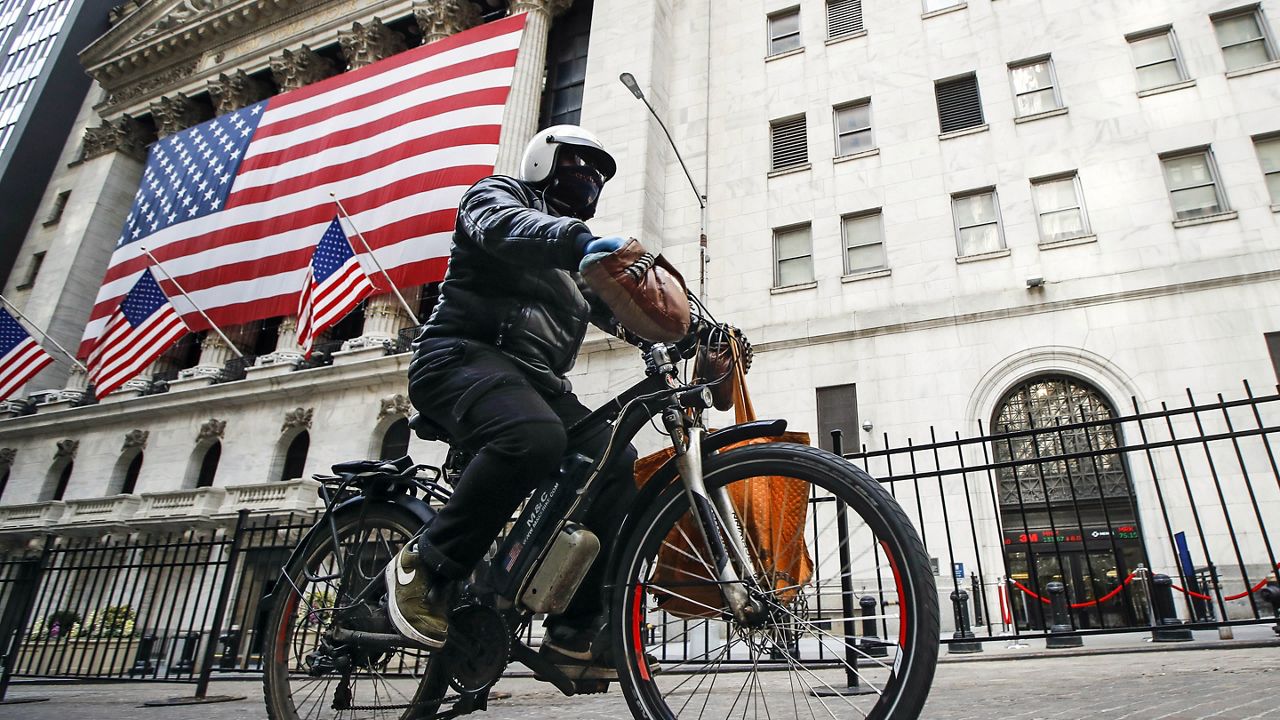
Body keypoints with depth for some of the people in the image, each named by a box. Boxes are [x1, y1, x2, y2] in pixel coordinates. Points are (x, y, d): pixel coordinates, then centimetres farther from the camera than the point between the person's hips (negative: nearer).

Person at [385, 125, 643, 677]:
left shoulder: (576, 260, 30)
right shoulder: (499, 194, 9)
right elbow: (505, 228, -17)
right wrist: (580, 240, -36)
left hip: (535, 378, 7)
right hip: (464, 356, -7)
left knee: (617, 470, -13)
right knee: (533, 438, -38)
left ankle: (573, 634, -8)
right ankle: (427, 567, -20)